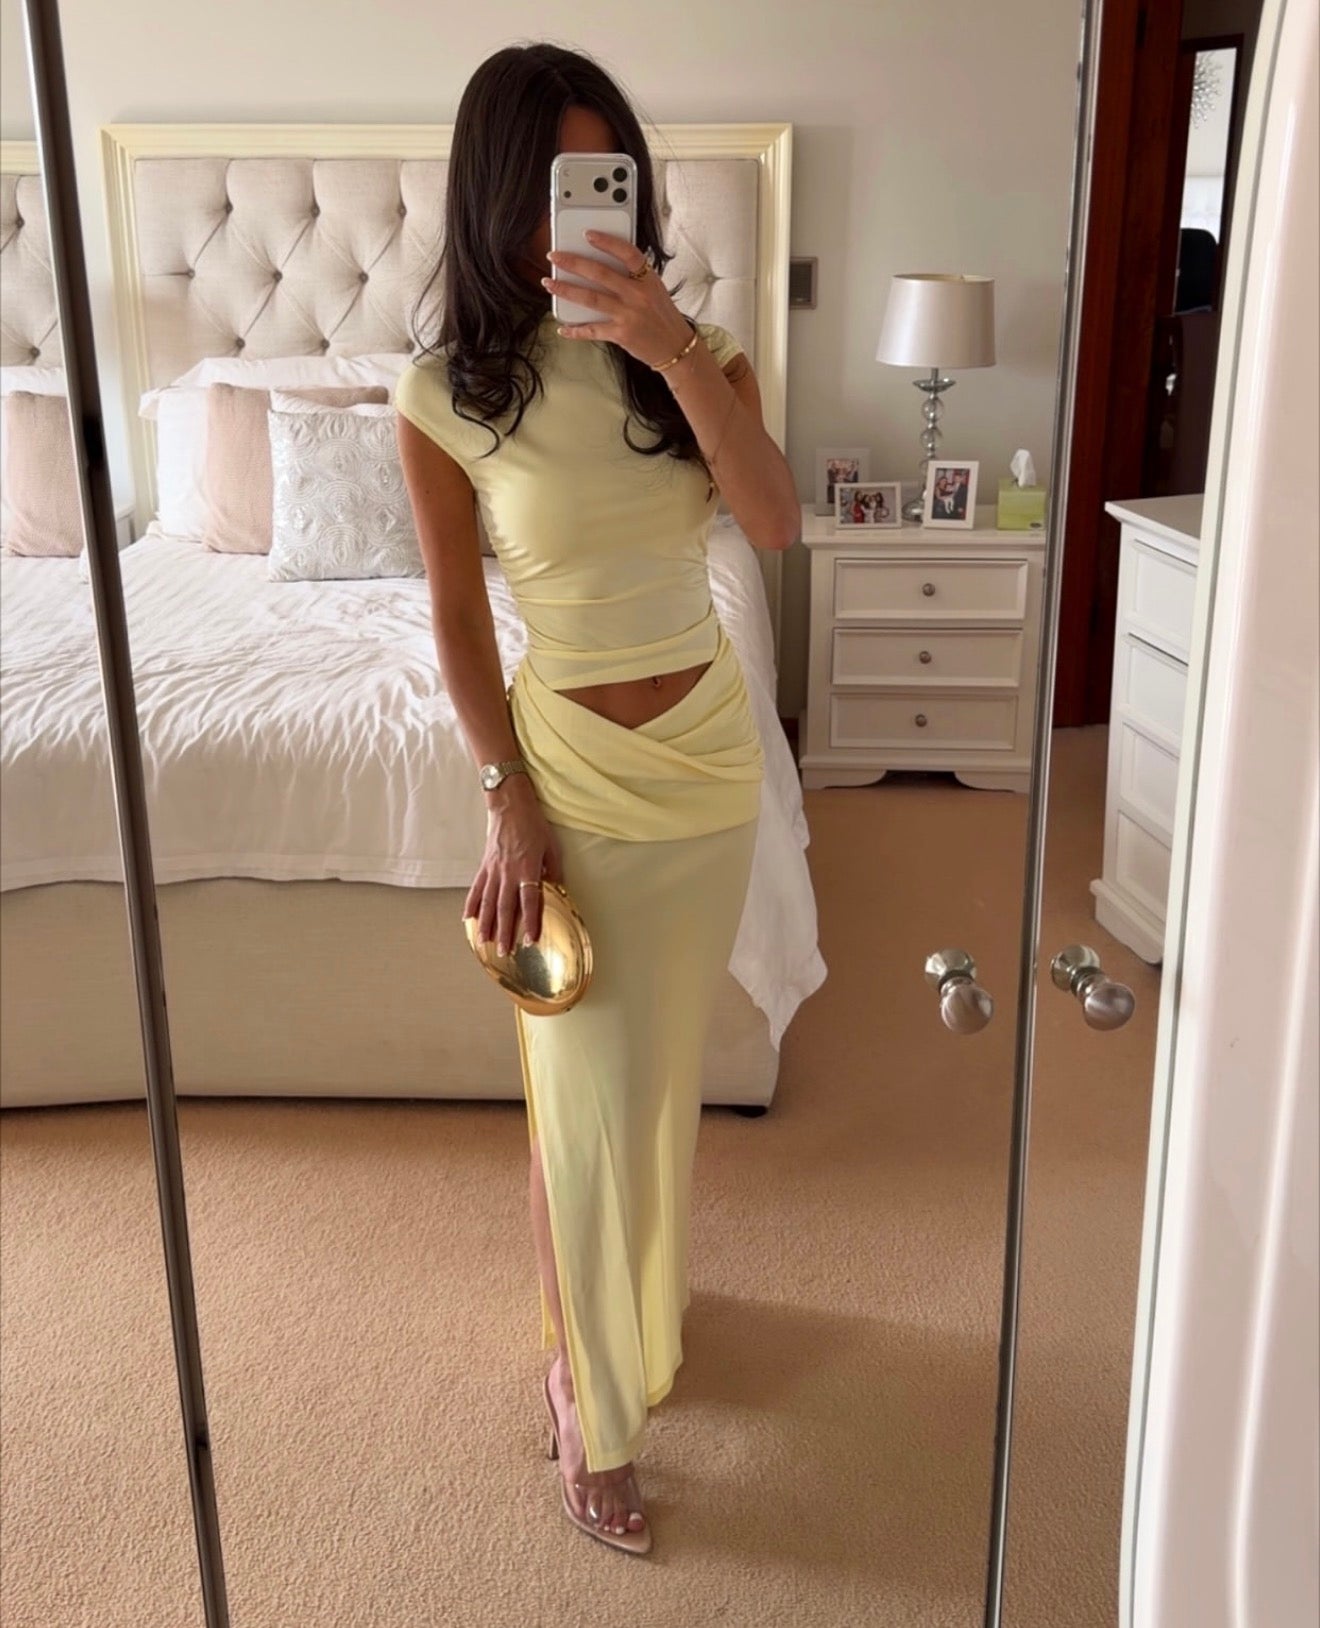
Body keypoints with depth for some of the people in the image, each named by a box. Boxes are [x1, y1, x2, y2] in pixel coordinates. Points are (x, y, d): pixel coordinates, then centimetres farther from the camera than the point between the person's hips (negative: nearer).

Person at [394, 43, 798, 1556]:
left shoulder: (696, 346, -4)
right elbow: (458, 618, -5)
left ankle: (637, 1293, 47)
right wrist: (508, 797, -10)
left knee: (663, 1073, 19)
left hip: (710, 747, 4)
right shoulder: (447, 393, -11)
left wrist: (675, 352, -32)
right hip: (571, 766, -3)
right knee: (583, 1109, 2)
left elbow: (777, 524, -20)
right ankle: (592, 1401, 24)